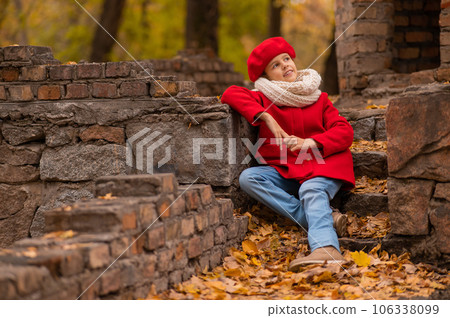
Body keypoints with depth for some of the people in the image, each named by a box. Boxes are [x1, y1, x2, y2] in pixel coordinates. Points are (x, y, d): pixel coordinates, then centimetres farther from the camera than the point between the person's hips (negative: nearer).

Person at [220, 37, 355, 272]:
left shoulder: (319, 99, 14)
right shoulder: (264, 99, 11)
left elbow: (345, 132, 2)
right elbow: (232, 94, -8)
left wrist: (308, 143, -16)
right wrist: (266, 117, -18)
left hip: (322, 164, -2)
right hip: (284, 171, 2)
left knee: (312, 191, -35)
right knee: (248, 178, -25)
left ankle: (327, 248, -63)